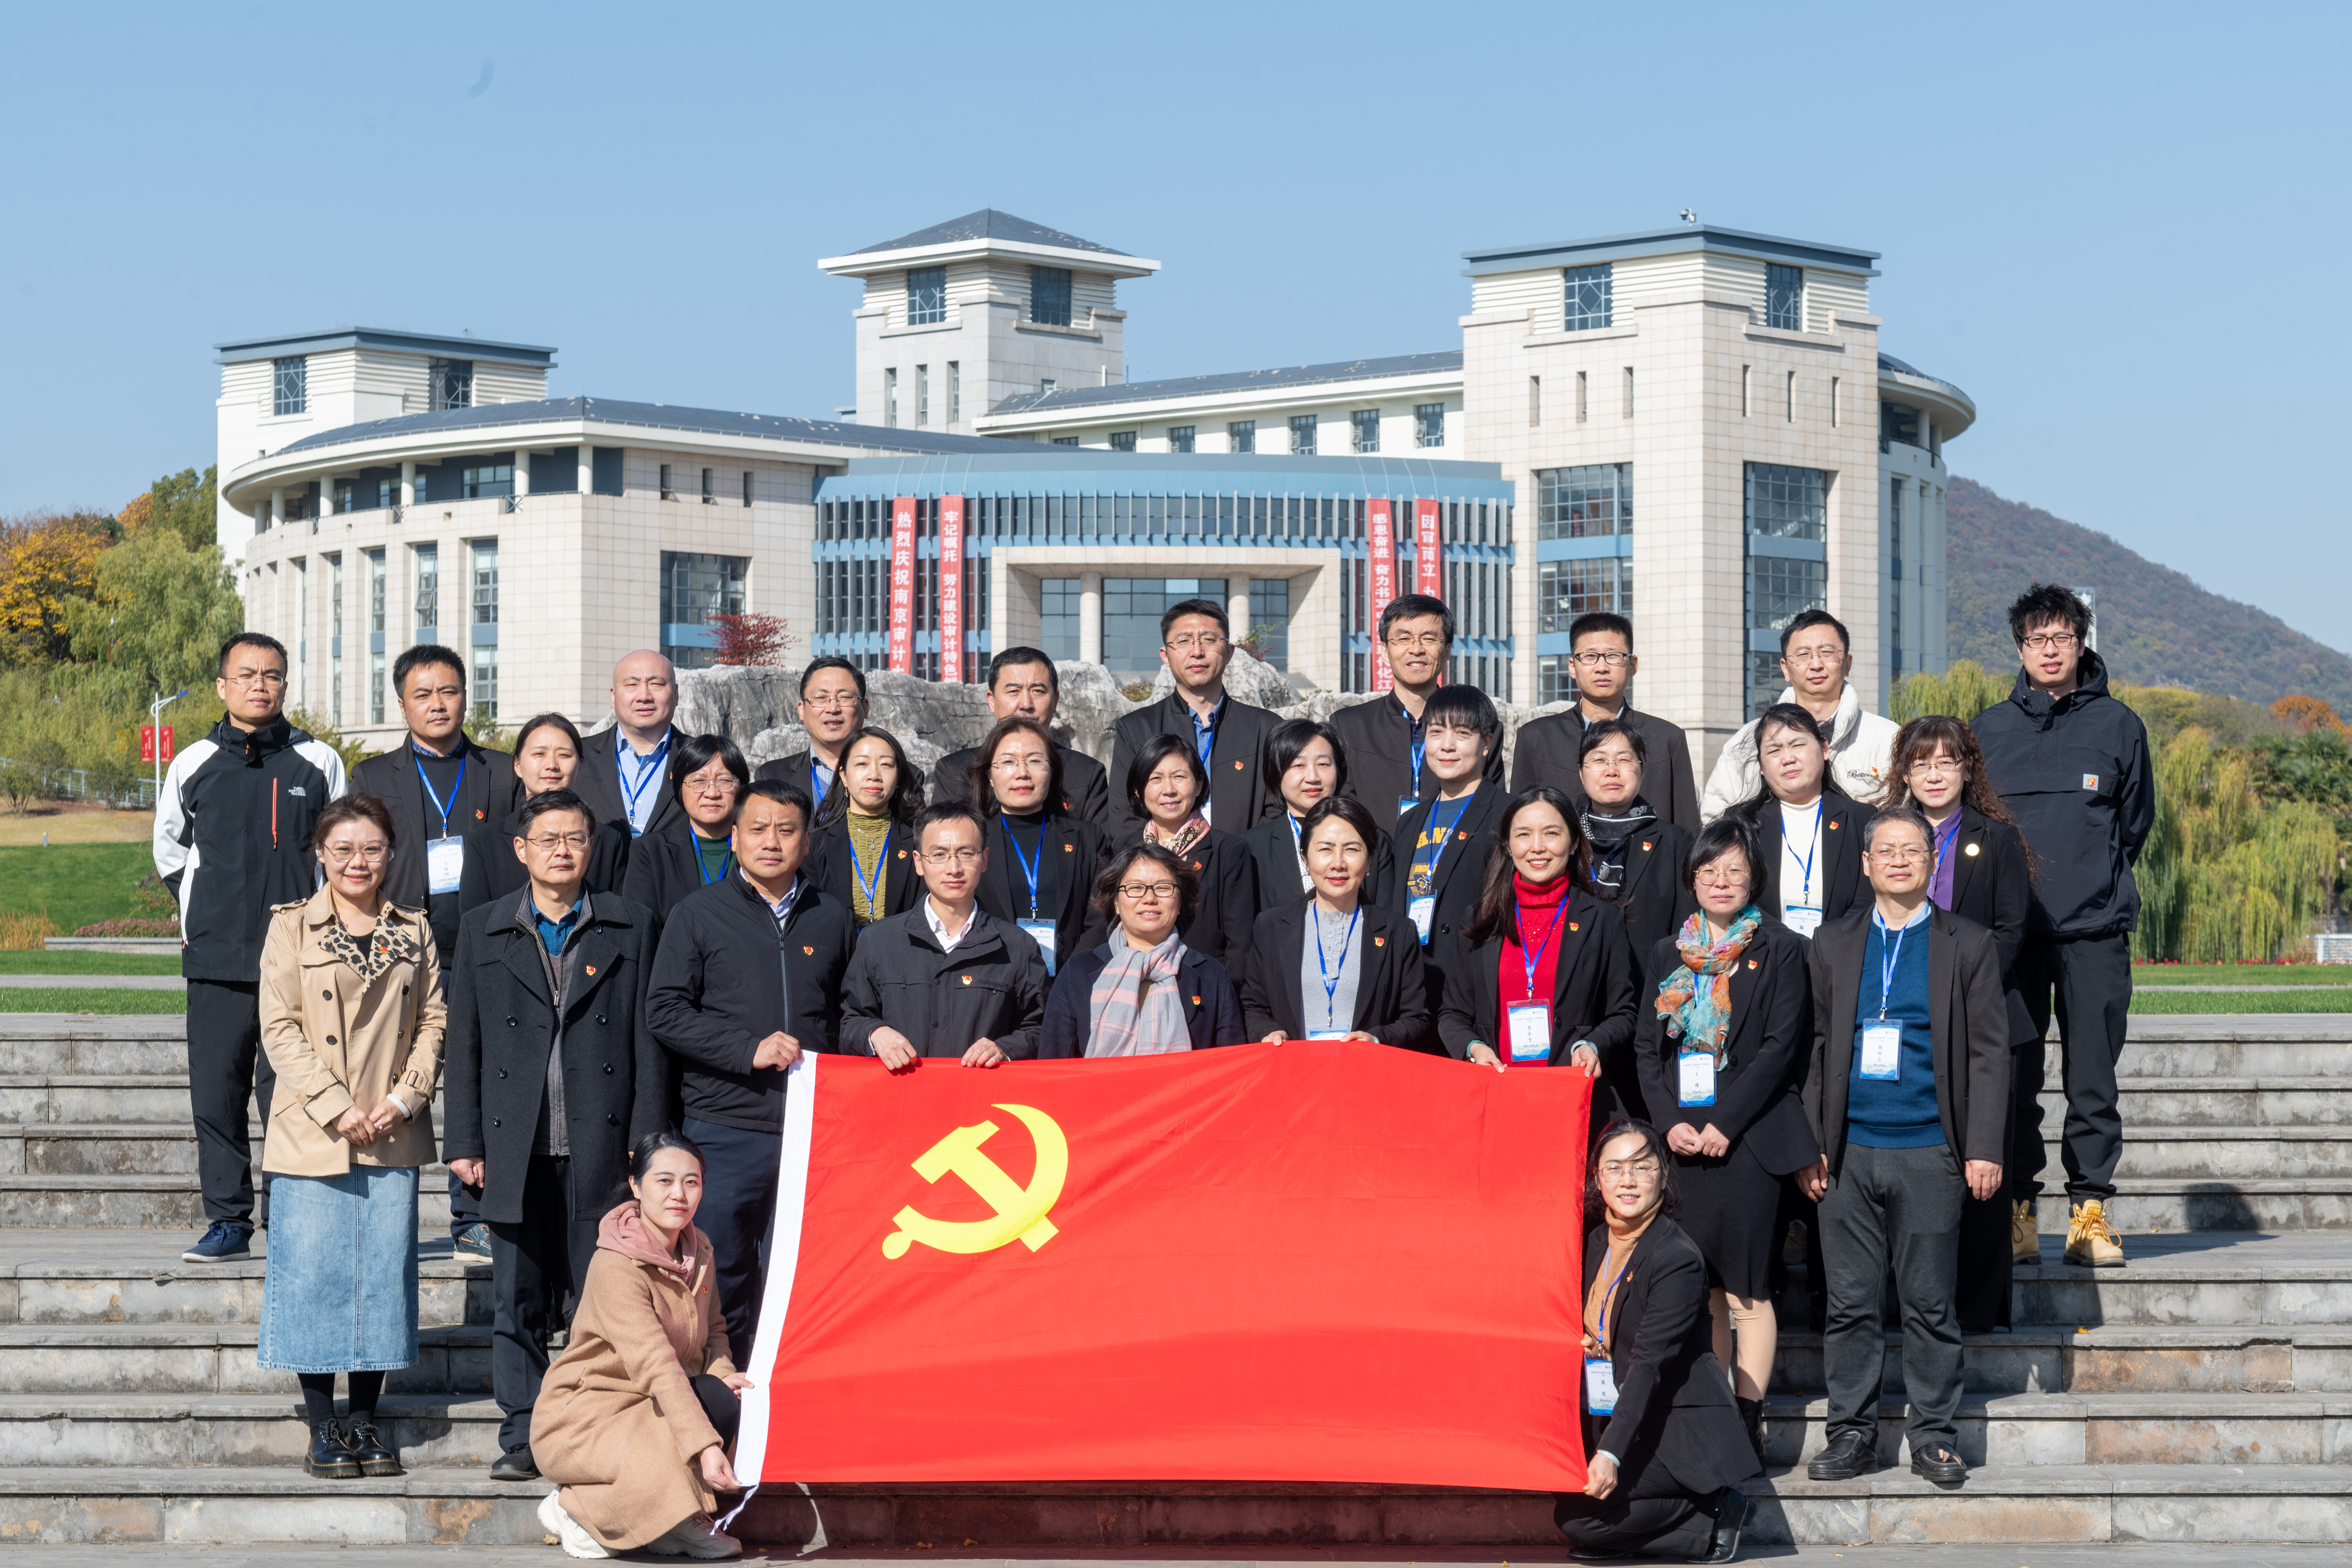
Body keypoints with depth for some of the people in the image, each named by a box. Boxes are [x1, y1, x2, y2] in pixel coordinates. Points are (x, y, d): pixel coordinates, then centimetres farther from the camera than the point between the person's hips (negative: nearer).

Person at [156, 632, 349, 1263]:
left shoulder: (319, 764, 5)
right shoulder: (192, 766, 9)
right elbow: (169, 850, 23)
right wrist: (202, 913, 14)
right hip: (216, 963, 2)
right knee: (216, 1094, 1)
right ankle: (227, 1222, 9)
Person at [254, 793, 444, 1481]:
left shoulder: (413, 931, 11)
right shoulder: (292, 927, 2)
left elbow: (432, 1020, 9)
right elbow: (280, 1028, -4)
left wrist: (406, 1097, -7)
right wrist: (338, 1107, -12)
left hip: (392, 1136, 3)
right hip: (314, 1134, -3)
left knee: (384, 1272, 3)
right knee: (315, 1273, -2)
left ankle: (366, 1419, 12)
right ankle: (323, 1429, 7)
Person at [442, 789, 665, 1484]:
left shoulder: (631, 926, 8)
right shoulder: (482, 931, 10)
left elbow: (647, 1036, 5)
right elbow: (464, 1044, 10)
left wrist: (646, 1137, -1)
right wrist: (463, 1141, 3)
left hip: (602, 1143, -1)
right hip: (515, 1147, 1)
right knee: (518, 1299, 4)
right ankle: (522, 1436, 11)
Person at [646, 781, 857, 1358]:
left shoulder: (833, 918, 13)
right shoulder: (698, 914, 4)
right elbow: (666, 1012, -3)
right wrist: (749, 1049, -13)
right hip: (726, 1126, -2)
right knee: (720, 1281, 2)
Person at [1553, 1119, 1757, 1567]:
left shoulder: (1678, 1259, -17)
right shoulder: (1598, 1242, 7)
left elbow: (1649, 1364, -24)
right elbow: (1595, 1329, 21)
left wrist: (1611, 1454, -32)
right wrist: (1578, 1342, -5)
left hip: (1681, 1431, -9)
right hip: (1613, 1418, 9)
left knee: (1577, 1516, -22)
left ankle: (1713, 1514, -5)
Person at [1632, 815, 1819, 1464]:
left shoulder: (1778, 950, 2)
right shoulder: (1666, 955, 15)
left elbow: (1780, 1045, -6)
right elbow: (1647, 1047, 11)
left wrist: (1724, 1123, -12)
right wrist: (1671, 1122, -5)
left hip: (1748, 1138, -4)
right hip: (1683, 1139, 4)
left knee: (1747, 1288, -6)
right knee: (1703, 1289, 6)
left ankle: (1747, 1428, -3)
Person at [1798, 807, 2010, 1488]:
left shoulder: (1969, 945, 5)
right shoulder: (1833, 946, 11)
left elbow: (1989, 1052, 2)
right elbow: (1817, 1048, 11)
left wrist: (1984, 1148, -5)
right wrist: (1810, 1146, 3)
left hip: (1930, 1152, -2)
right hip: (1850, 1151, 2)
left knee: (1930, 1303, 2)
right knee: (1851, 1302, 4)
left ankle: (1933, 1435, 12)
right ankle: (1852, 1433, 12)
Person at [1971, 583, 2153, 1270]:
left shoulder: (2118, 725, 6)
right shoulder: (1990, 730, 8)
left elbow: (2135, 823, 14)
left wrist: (2098, 885, 12)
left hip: (2095, 931, -1)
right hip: (2010, 930, 1)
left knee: (2093, 1078, -1)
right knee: (2013, 1077, 0)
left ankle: (2090, 1207, 5)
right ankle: (2015, 1206, 8)